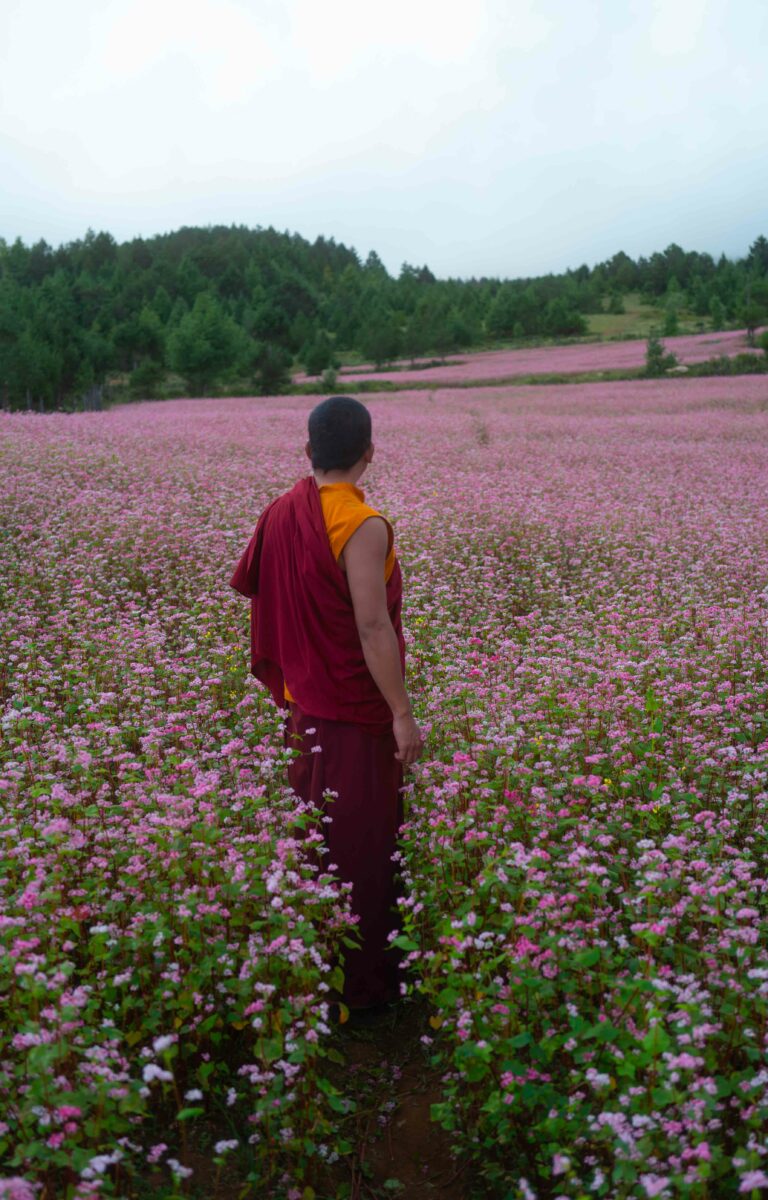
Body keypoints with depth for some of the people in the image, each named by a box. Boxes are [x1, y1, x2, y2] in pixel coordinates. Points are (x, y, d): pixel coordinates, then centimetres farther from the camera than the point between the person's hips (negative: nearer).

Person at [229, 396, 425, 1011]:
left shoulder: (280, 512, 1)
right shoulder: (363, 526, -20)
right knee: (359, 843, 5)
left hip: (300, 700, 7)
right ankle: (362, 981, 19)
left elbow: (245, 583, 16)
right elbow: (374, 628, -24)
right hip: (356, 710, -7)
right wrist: (403, 714, -19)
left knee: (309, 831, 19)